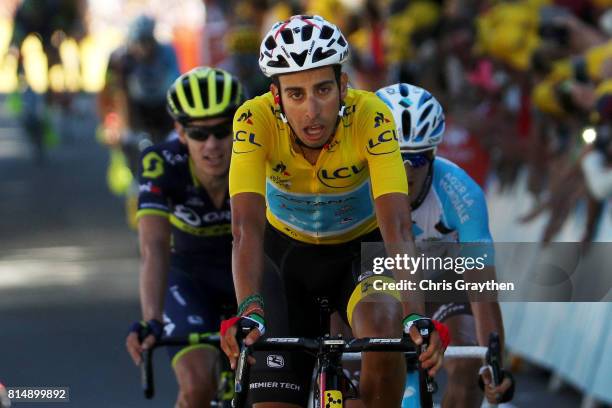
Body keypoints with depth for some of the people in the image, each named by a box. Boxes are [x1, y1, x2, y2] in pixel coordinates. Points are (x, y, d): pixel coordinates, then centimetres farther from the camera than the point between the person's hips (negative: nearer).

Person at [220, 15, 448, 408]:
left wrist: (415, 317, -53)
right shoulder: (256, 120, -28)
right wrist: (248, 312, -55)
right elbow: (247, 228, -37)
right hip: (287, 252, 2)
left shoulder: (370, 117, -30)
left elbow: (397, 228, -38)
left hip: (361, 248, -1)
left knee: (384, 328, -34)